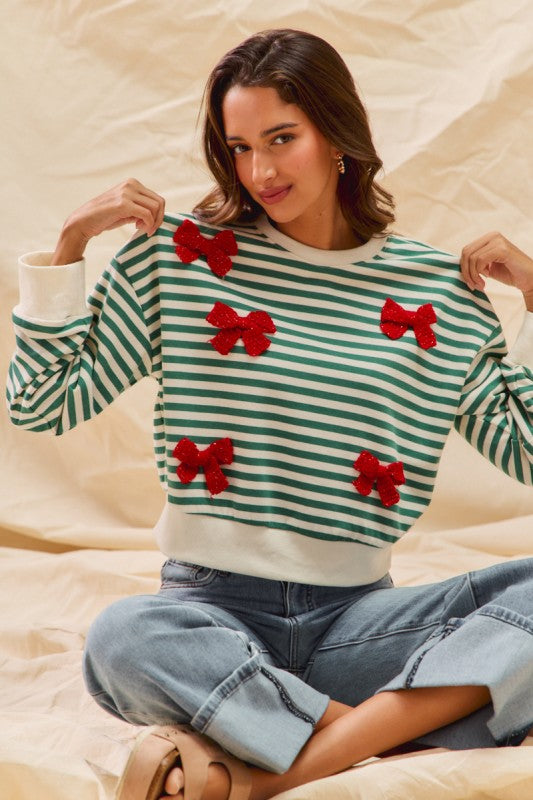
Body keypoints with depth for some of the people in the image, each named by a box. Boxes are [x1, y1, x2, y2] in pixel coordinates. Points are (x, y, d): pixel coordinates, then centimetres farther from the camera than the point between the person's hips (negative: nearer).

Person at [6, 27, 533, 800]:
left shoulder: (437, 287, 5)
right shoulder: (180, 252, 2)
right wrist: (69, 244, -4)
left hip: (355, 614, 2)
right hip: (213, 607, -2)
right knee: (121, 638, -36)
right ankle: (381, 729, -25)